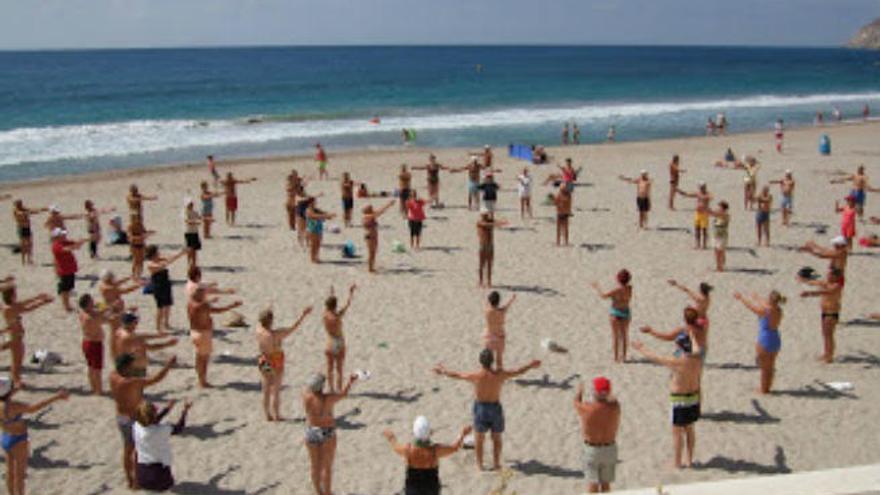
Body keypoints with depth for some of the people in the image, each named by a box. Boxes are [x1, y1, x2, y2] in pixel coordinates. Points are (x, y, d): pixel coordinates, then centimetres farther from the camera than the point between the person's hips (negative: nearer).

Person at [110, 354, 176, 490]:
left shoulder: (113, 376, -11)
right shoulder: (133, 382, -33)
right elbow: (156, 379, -30)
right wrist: (169, 364, -19)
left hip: (121, 418, 8)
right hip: (136, 420, -8)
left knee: (128, 449, 21)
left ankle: (130, 480, 34)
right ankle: (136, 482, 22)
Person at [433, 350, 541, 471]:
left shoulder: (475, 376, -22)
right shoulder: (499, 375, -20)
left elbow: (456, 375, -6)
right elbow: (518, 372, -3)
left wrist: (443, 371, 13)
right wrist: (530, 366, 15)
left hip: (480, 408, 0)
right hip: (495, 408, 0)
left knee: (479, 437, 19)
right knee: (496, 438, 20)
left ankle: (479, 464, 28)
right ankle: (496, 464, 28)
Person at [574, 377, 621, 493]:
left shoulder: (586, 408, -23)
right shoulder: (614, 407, -17)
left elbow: (576, 402, 1)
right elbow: (613, 399, 9)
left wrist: (579, 391, 23)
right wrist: (608, 395, 31)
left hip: (591, 450, -3)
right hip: (610, 449, 3)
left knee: (592, 484, 7)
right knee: (605, 484, 17)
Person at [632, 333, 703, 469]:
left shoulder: (676, 362, -24)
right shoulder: (697, 359, -6)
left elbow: (654, 358, -11)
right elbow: (696, 349, 20)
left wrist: (641, 349, 7)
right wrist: (692, 336, 40)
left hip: (680, 402, -7)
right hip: (694, 398, 7)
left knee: (677, 432, 6)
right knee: (689, 429, 20)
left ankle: (677, 463, 15)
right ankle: (689, 460, 30)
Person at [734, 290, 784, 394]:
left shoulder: (766, 311, -23)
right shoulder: (778, 310, -2)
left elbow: (751, 306, -8)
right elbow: (766, 303, 19)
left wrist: (741, 298, 9)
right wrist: (757, 297, 37)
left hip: (765, 342, -7)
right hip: (776, 341, 7)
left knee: (764, 367, 8)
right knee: (770, 366, 19)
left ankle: (763, 389, 20)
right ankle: (767, 387, 32)